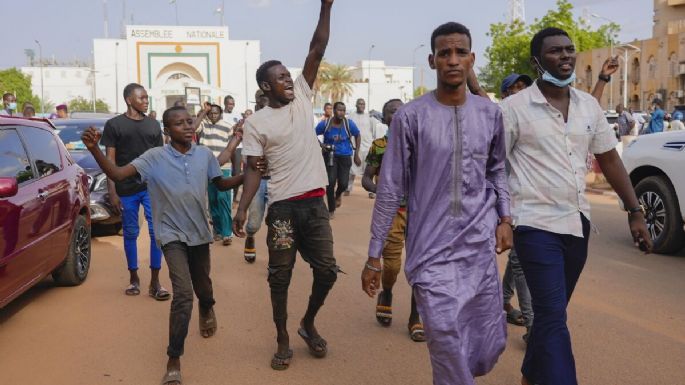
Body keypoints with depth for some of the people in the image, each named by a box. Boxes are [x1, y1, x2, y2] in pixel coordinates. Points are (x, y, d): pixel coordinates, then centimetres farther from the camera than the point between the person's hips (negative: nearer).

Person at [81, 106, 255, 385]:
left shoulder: (204, 154, -2)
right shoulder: (155, 157, -11)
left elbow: (221, 184, 10)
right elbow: (117, 174, -19)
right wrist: (94, 150, -35)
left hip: (200, 233, 4)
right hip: (172, 235, -3)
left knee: (203, 288, 18)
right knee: (183, 294, -18)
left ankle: (206, 309, 59)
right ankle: (173, 361, -5)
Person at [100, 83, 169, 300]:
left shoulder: (153, 125, 10)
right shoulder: (114, 125, 1)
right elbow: (110, 160, 0)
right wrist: (112, 192, -7)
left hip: (152, 187, 2)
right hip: (126, 189, -2)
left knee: (157, 231, -4)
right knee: (130, 234, 7)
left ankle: (155, 281, 3)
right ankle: (133, 278, 21)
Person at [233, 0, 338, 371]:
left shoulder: (302, 97, 8)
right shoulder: (256, 122, -2)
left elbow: (317, 49, 2)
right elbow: (252, 169, -3)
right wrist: (241, 209, -13)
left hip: (315, 202, 3)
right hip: (283, 206, -3)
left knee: (327, 270, 4)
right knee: (280, 276, 5)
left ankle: (308, 324, 29)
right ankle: (282, 340, 21)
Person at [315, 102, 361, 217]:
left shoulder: (349, 124, -11)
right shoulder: (325, 124, -11)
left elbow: (357, 136, 6)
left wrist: (356, 154, 4)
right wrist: (321, 145, -15)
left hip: (345, 156, 1)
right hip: (330, 155, -1)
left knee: (343, 183, -6)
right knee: (331, 182, -9)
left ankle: (338, 194, 35)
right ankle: (331, 210, 11)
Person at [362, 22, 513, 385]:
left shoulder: (490, 113, 5)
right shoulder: (410, 116, -6)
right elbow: (390, 189, -3)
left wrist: (504, 217, 6)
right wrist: (374, 255, -2)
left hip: (480, 248, 4)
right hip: (432, 252, -4)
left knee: (490, 346, 10)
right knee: (448, 351, -7)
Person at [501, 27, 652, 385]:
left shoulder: (589, 105, 7)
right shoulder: (515, 107, -9)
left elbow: (609, 159, 13)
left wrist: (635, 212, 10)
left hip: (577, 222, 6)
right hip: (536, 224, -6)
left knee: (551, 311, 18)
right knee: (553, 316, -9)